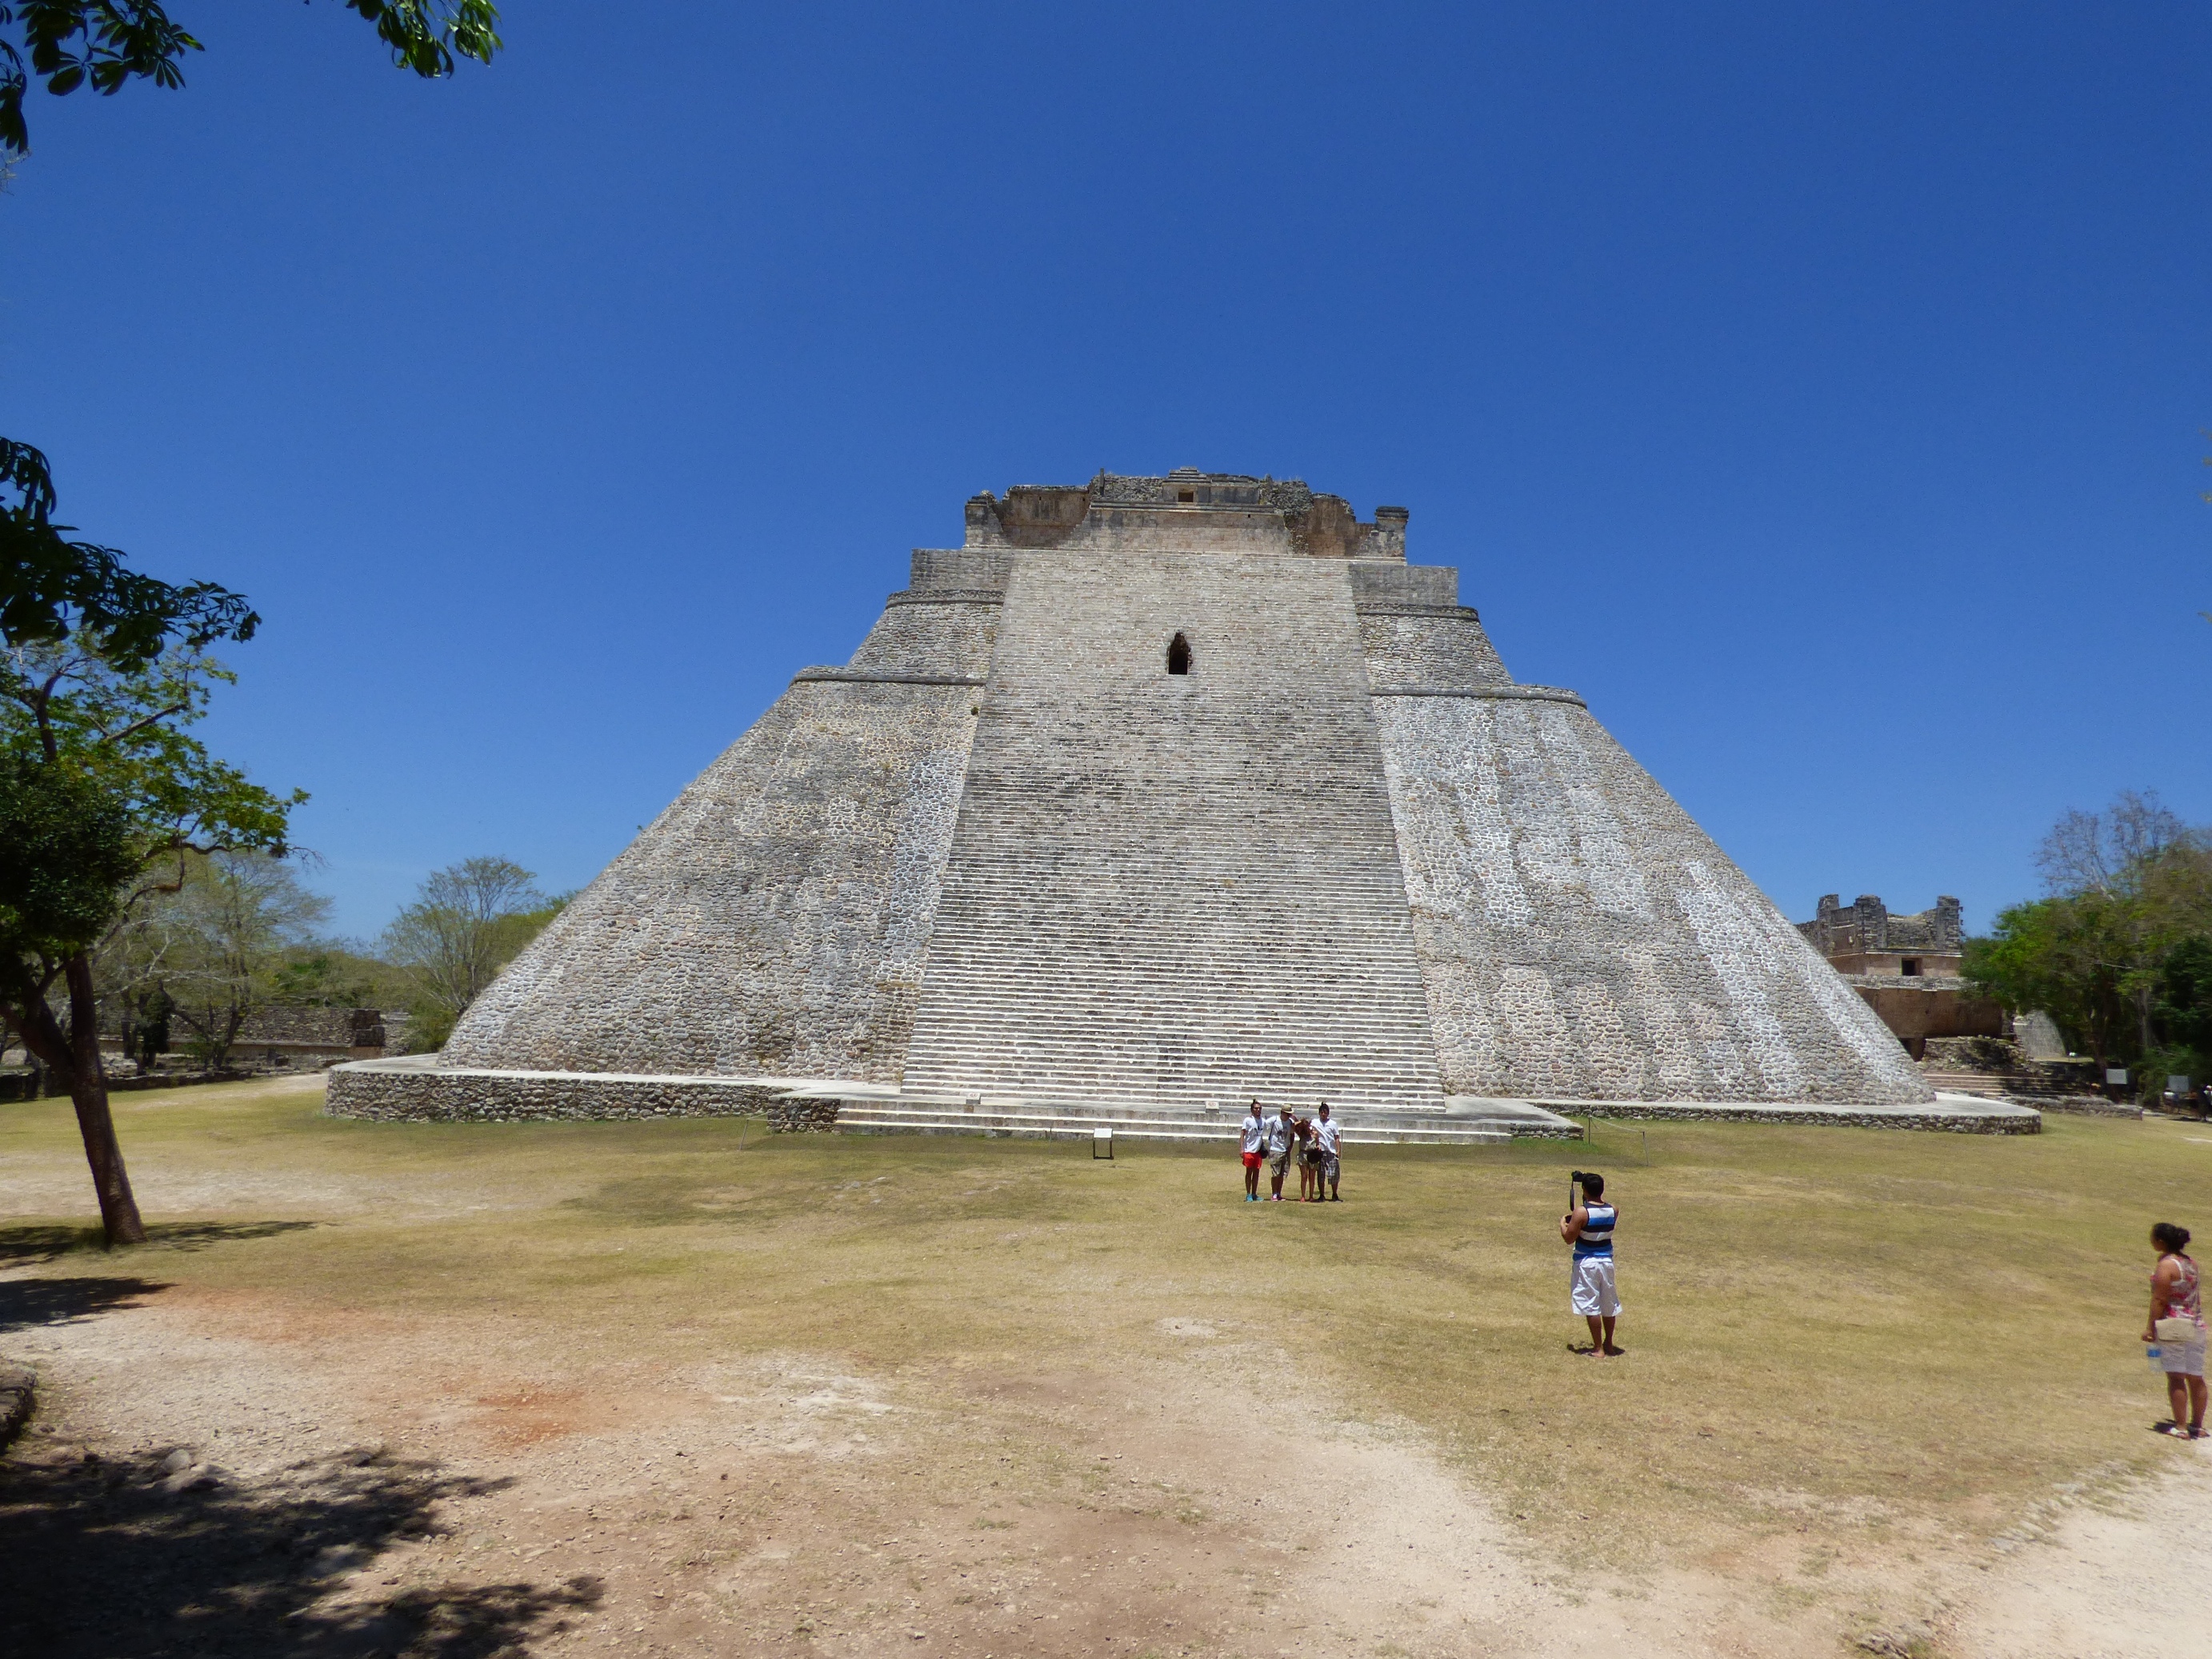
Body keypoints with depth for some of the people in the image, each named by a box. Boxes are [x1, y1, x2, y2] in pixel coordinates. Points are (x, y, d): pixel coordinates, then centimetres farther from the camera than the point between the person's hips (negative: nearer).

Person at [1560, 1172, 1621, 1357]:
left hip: (1587, 1263, -5)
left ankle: (1598, 1349, 5)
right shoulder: (1612, 1210, -4)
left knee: (1591, 1306, 2)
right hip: (1607, 1260, 6)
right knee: (1609, 1305, 18)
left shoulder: (1581, 1212, -18)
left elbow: (1569, 1238, -13)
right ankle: (1608, 1344, 32)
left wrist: (1563, 1222, 3)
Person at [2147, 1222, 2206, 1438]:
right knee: (2196, 1377, 12)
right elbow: (2198, 1296, 16)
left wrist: (2151, 1327, -11)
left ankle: (2180, 1426, -1)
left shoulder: (2166, 1265, -14)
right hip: (2196, 1327, 8)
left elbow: (2159, 1300, -16)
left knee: (2175, 1377, -3)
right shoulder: (2190, 1262, 9)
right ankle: (2198, 1426, 20)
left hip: (2173, 1326, -8)